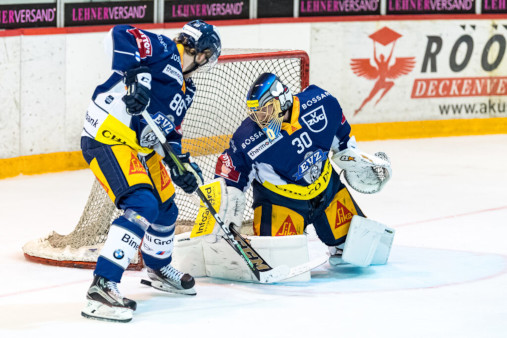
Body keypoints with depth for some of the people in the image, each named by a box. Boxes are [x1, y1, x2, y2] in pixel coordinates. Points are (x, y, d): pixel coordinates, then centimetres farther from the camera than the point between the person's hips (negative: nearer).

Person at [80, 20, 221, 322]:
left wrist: (180, 163, 5)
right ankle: (102, 286, -29)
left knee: (166, 208, 21)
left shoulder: (186, 88, 19)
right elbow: (120, 36, -22)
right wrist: (135, 73, -34)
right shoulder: (163, 50, -8)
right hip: (107, 138, -10)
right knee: (142, 206, -24)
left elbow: (170, 132, 22)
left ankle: (159, 269, 49)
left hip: (141, 147, 10)